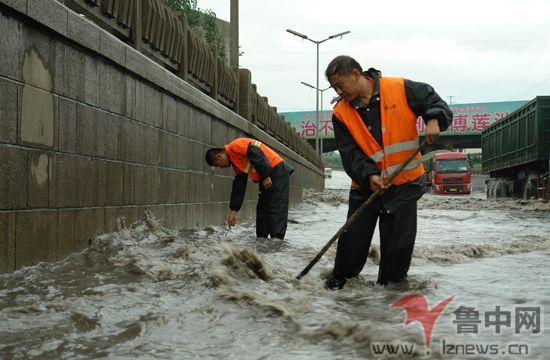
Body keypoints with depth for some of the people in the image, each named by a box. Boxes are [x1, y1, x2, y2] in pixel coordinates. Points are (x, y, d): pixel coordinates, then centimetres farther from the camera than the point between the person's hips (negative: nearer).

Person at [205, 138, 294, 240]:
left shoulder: (235, 146, -8)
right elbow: (238, 188, 20)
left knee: (276, 210, -11)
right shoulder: (236, 164, 20)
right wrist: (234, 211, 19)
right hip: (268, 179, 10)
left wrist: (266, 176, -23)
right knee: (262, 209, 11)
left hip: (276, 171, -10)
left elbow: (256, 153, -21)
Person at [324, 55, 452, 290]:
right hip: (366, 186, 1)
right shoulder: (341, 113, -4)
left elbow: (434, 102, 0)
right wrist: (369, 174, -24)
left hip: (404, 184, -1)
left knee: (399, 243, 3)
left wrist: (434, 121, -21)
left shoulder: (400, 89, -9)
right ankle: (340, 276, 29)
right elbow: (350, 153, -9)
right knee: (353, 238, 6)